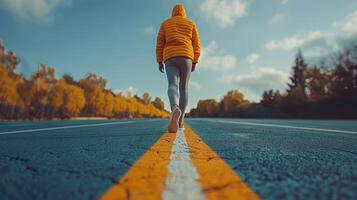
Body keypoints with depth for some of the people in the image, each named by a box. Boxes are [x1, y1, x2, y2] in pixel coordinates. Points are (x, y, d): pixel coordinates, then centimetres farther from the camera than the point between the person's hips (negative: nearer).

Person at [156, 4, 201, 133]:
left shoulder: (165, 23, 21)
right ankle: (180, 121, 3)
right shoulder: (190, 23, 20)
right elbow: (196, 44, 10)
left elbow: (160, 43, 10)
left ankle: (175, 109, -52)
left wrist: (159, 61, 9)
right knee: (183, 88, 7)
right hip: (186, 57, 1)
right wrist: (195, 62, 10)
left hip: (170, 58, 0)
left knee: (173, 86, -18)